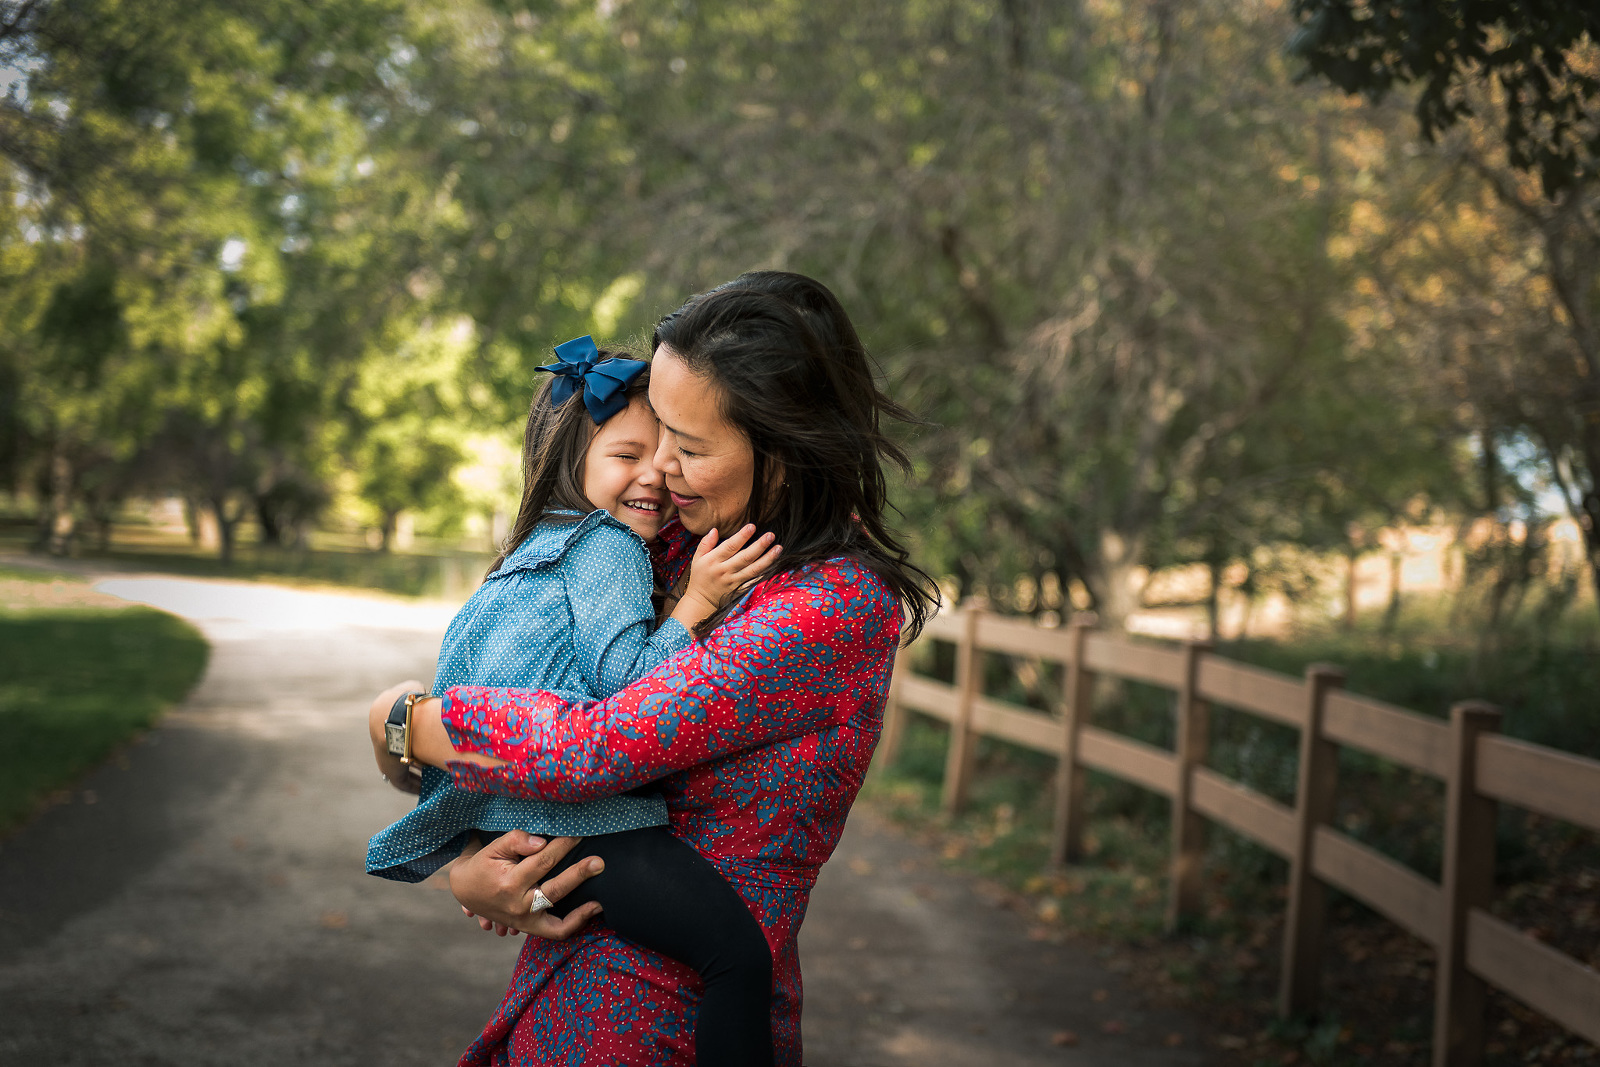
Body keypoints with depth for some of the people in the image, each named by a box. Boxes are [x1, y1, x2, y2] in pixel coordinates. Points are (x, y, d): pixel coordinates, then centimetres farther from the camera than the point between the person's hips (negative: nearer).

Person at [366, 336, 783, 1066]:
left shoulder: (543, 550, 27)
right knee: (737, 949, -22)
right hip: (576, 820, -11)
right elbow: (626, 679, -14)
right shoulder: (609, 546, -4)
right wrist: (697, 599, -12)